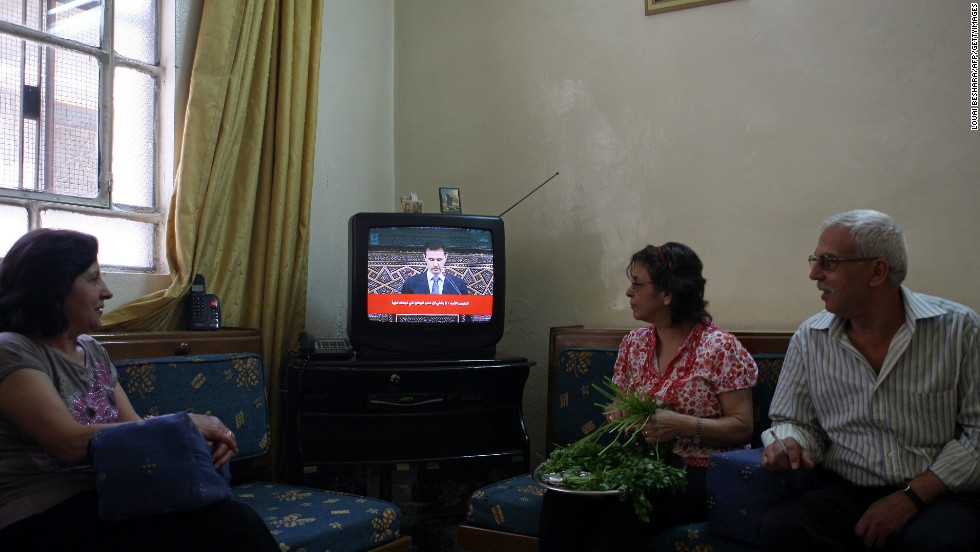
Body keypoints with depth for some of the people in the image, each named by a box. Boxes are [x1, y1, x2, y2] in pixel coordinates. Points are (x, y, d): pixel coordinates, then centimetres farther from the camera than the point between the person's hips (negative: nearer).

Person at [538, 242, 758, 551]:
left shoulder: (720, 347, -7)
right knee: (562, 497, -23)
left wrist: (681, 425, -21)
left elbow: (742, 427, -8)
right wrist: (617, 416, -3)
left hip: (699, 473, -5)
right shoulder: (634, 343, 11)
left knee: (622, 513, -33)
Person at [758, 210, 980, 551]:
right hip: (846, 494, 3)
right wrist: (789, 444, -11)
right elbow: (795, 421, 14)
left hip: (938, 495, -2)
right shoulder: (809, 339, 6)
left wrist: (912, 496, -12)